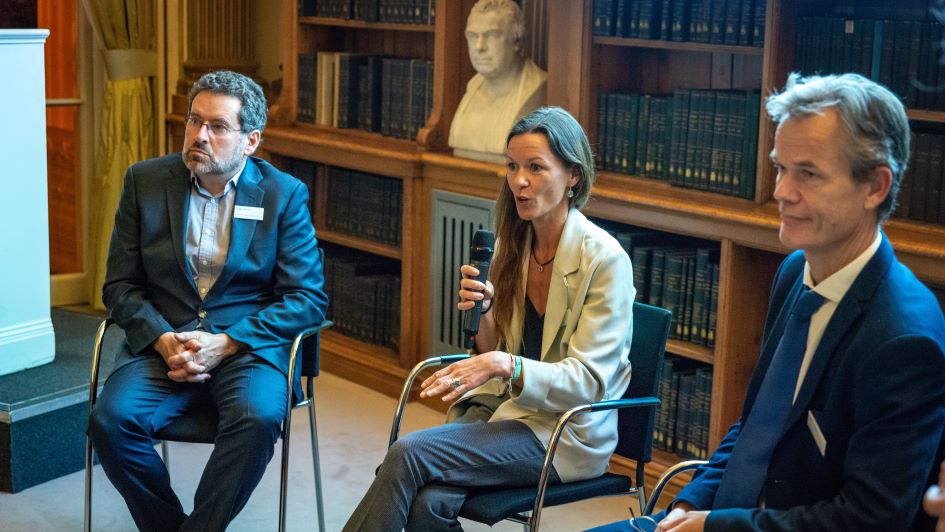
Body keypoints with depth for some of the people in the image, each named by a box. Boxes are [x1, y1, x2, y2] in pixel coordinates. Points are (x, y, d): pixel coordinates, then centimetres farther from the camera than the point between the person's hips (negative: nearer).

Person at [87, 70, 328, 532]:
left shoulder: (284, 194, 1)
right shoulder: (145, 181, 7)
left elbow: (309, 298, -3)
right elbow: (119, 285, 7)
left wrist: (226, 343, -15)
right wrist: (163, 339, -12)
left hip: (248, 344, -2)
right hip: (162, 342, 2)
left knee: (258, 418, -33)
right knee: (110, 420, -25)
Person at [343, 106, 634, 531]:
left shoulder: (604, 260, -13)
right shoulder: (513, 243, 7)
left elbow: (588, 381, -17)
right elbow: (492, 352, 11)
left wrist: (505, 365, -31)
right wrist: (483, 309, -10)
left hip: (567, 433, -5)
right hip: (500, 406, 5)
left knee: (408, 452, -24)